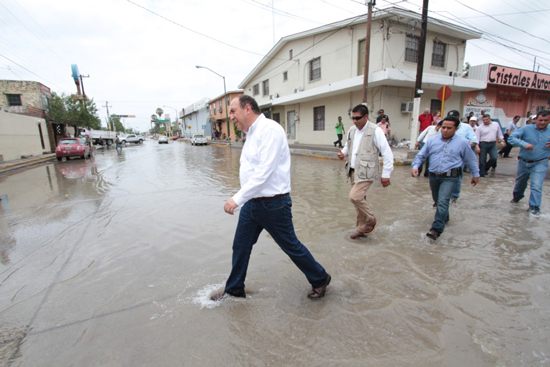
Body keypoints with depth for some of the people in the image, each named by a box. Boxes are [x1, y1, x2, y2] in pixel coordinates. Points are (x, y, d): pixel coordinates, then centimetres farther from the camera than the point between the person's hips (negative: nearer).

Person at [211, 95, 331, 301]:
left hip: (273, 205, -8)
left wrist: (237, 198, -27)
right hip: (251, 203, 9)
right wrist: (242, 199, 15)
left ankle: (320, 280, 33)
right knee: (240, 247, 15)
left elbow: (264, 171, -26)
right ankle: (234, 290, 35)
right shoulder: (251, 134, 12)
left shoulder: (269, 130, -17)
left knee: (291, 246, 8)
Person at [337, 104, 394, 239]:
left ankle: (371, 220, 9)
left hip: (366, 172, -6)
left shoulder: (375, 131, -11)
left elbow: (387, 153, -11)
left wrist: (386, 174, -12)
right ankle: (362, 228, 27)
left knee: (354, 197, -17)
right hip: (353, 171, 7)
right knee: (359, 199, 12)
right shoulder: (352, 130, 8)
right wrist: (343, 153, 1)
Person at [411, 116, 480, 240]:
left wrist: (475, 174, 16)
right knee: (437, 200, 20)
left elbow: (471, 160, 9)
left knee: (443, 202, -19)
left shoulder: (462, 142, -2)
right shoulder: (432, 141, 3)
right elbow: (421, 155, 8)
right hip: (433, 176, 4)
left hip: (450, 177, -4)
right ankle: (444, 217, 48)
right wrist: (415, 166, -9)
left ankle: (436, 229, -17)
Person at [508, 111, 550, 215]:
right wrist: (524, 144, -34)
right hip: (523, 162, 0)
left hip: (540, 164, 0)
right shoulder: (526, 129, -9)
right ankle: (517, 196, 47)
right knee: (520, 182, 21)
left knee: (536, 186, -11)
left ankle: (534, 207, -3)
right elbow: (511, 138, -20)